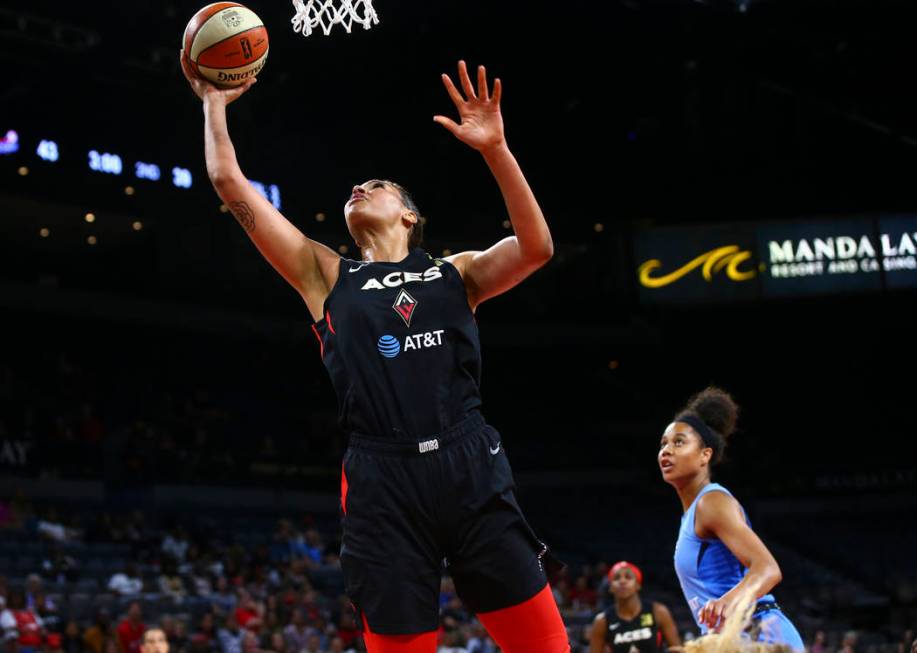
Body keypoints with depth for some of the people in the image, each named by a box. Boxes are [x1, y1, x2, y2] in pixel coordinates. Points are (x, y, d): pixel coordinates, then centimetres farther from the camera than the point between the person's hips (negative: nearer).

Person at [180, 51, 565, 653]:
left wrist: (495, 149, -6)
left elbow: (536, 248, 0)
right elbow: (232, 185, 16)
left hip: (471, 467, 0)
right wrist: (214, 105, 20)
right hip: (382, 478, 0)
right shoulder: (326, 276, 19)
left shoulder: (454, 274, 19)